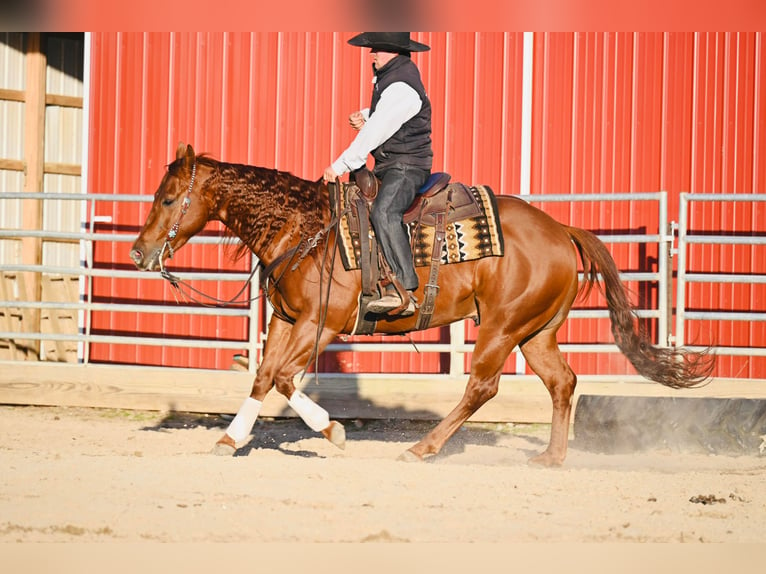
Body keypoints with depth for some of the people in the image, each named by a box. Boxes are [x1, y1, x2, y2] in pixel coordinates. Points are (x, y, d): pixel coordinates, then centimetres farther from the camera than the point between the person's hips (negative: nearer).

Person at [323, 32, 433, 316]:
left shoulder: (401, 88, -20)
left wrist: (341, 165, -18)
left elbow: (376, 132, -22)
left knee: (384, 212, -34)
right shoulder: (390, 73, 13)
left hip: (406, 166, -12)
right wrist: (363, 116, 11)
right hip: (388, 166, 12)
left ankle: (403, 290, -44)